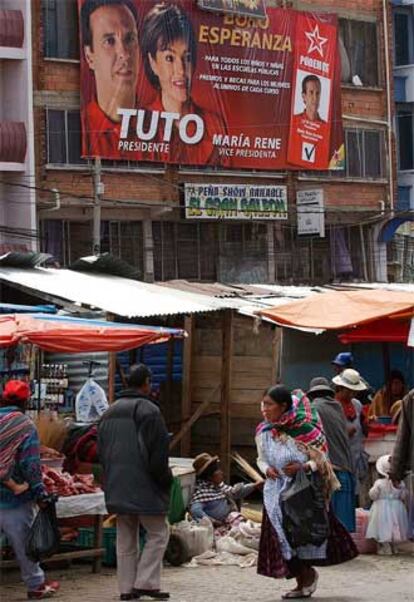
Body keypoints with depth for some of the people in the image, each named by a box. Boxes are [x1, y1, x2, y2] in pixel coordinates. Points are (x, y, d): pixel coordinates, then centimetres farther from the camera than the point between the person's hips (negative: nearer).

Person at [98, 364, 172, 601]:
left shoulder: (110, 412, 13)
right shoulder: (148, 410, -13)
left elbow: (102, 450, 18)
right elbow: (157, 452, -16)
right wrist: (166, 479, -4)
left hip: (116, 488, 7)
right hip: (144, 488, -7)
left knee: (126, 539, 12)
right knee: (158, 533, 3)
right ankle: (146, 582, -4)